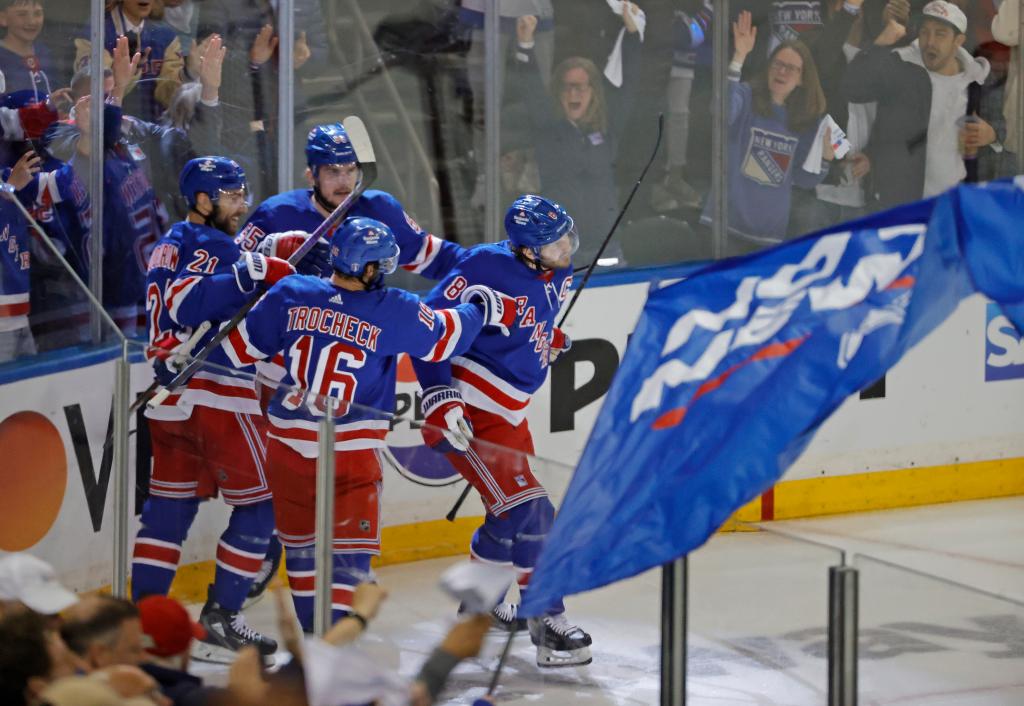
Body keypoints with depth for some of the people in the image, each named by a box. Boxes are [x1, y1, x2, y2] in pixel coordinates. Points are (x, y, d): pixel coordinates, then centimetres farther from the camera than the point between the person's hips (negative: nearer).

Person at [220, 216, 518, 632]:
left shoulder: (290, 294, -3)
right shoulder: (393, 312, -10)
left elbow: (241, 346, 4)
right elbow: (444, 338, 5)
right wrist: (482, 308, 23)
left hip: (287, 444, 4)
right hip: (350, 456, -4)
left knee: (300, 541, 18)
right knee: (349, 550, 0)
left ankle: (312, 630, 28)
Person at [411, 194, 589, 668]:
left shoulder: (559, 274, 2)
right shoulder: (486, 267, -22)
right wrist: (439, 396, -25)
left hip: (510, 410, 9)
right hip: (466, 410, -9)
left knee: (512, 512, 22)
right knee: (527, 511, -16)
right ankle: (550, 627, -11)